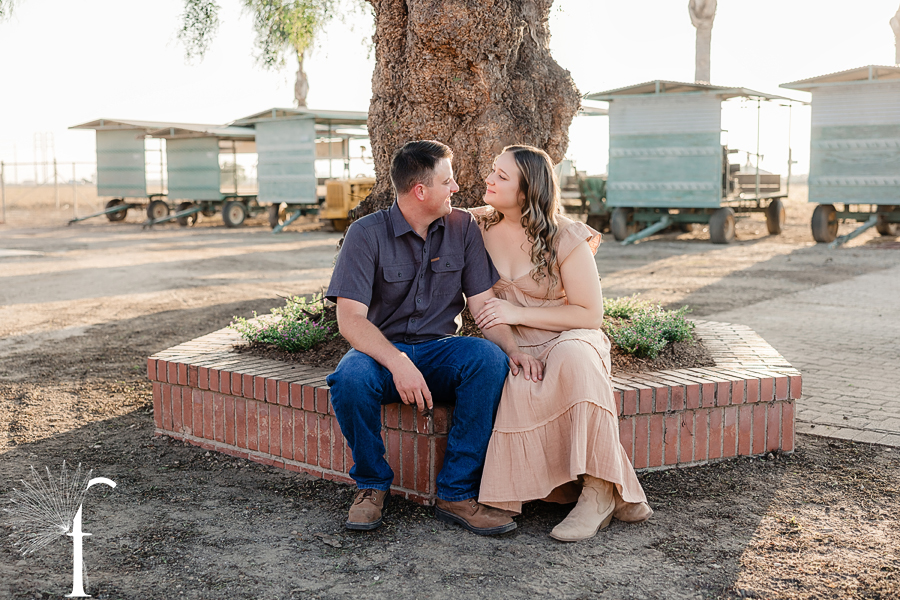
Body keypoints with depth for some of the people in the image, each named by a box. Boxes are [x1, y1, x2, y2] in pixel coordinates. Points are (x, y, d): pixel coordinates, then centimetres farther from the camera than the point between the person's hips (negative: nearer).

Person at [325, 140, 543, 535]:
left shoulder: (462, 228, 3)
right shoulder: (366, 234, -9)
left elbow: (483, 304, 0)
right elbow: (350, 320, -18)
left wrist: (514, 350, -20)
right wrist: (399, 364, -34)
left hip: (438, 351, 3)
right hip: (381, 353, -3)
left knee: (490, 358, -29)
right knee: (350, 378, -36)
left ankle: (456, 494, -21)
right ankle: (373, 484, -8)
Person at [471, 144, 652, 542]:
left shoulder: (566, 239, -10)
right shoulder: (481, 225, 4)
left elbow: (591, 315, -10)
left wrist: (518, 313, -16)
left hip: (567, 339, -3)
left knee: (572, 359, -41)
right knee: (517, 395, -34)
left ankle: (599, 492, -33)